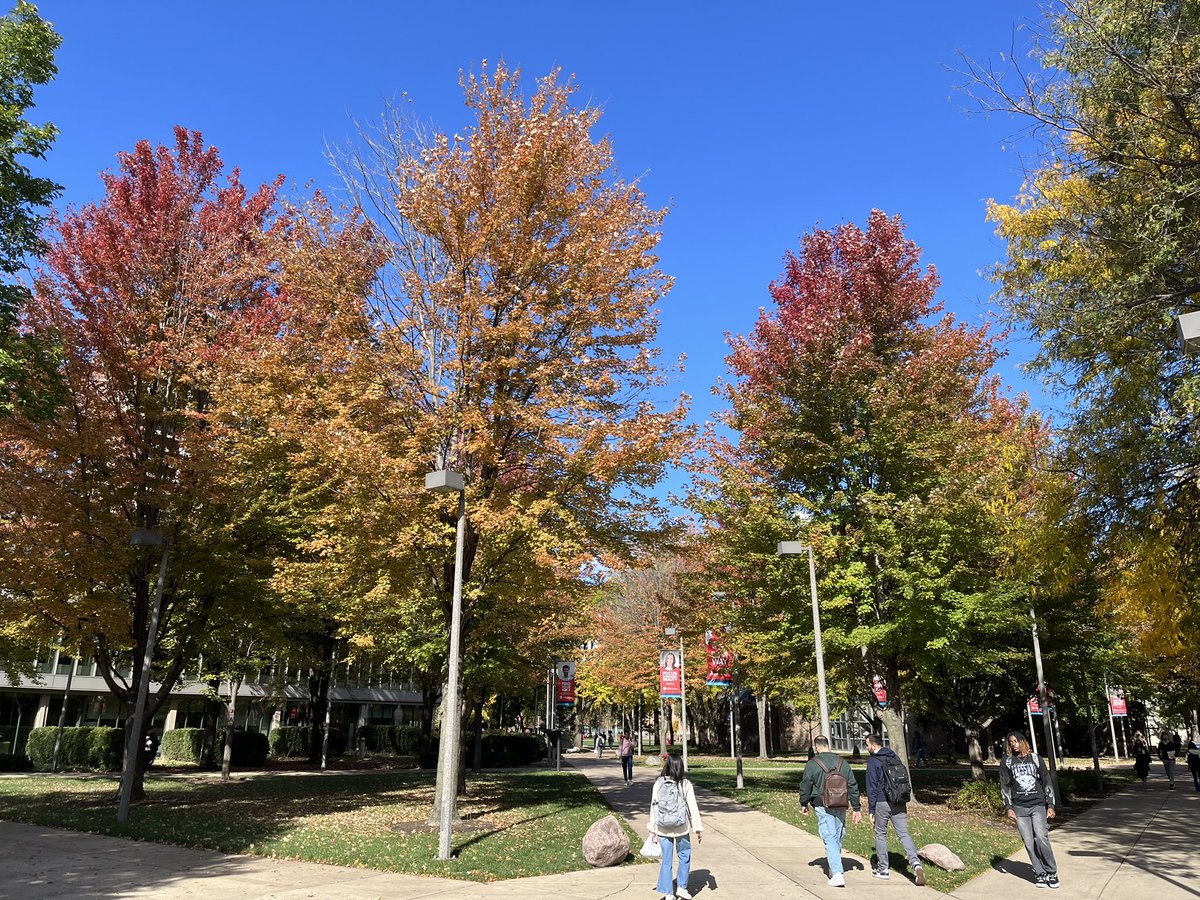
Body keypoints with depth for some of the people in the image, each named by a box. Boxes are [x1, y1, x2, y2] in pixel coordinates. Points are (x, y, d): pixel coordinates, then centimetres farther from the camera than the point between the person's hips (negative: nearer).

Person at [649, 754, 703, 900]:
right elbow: (693, 808, -7)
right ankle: (681, 887, 19)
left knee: (666, 860, 11)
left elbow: (653, 807, -2)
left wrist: (653, 830, 5)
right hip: (682, 828, -1)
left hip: (663, 829, 1)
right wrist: (699, 828, 0)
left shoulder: (658, 784, -5)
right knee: (684, 856, 19)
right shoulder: (686, 784, -9)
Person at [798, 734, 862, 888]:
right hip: (841, 806, 5)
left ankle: (837, 874, -14)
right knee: (838, 838, 17)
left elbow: (805, 786, -1)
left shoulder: (812, 764, -6)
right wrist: (856, 808, 14)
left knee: (829, 839, -4)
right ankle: (834, 869, 30)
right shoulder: (842, 763, 7)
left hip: (823, 807, -5)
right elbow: (853, 786, 8)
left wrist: (803, 804, 14)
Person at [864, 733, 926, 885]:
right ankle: (916, 863, -18)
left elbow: (872, 787, -11)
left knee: (880, 834, 10)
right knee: (904, 834, 3)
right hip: (900, 803, 5)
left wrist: (871, 810, -6)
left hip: (882, 803, -5)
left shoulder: (873, 761, -8)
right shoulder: (895, 757, 11)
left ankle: (883, 869, 15)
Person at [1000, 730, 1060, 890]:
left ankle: (1051, 872, 1)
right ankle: (1039, 874, 9)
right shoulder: (1007, 762, 6)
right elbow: (1005, 785, 6)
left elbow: (1047, 782, 8)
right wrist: (1008, 808, -2)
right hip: (1019, 808, 1)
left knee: (1041, 838, -15)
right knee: (1029, 842, -2)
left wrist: (1050, 806, 2)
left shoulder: (1036, 759, 6)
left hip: (1038, 806, -1)